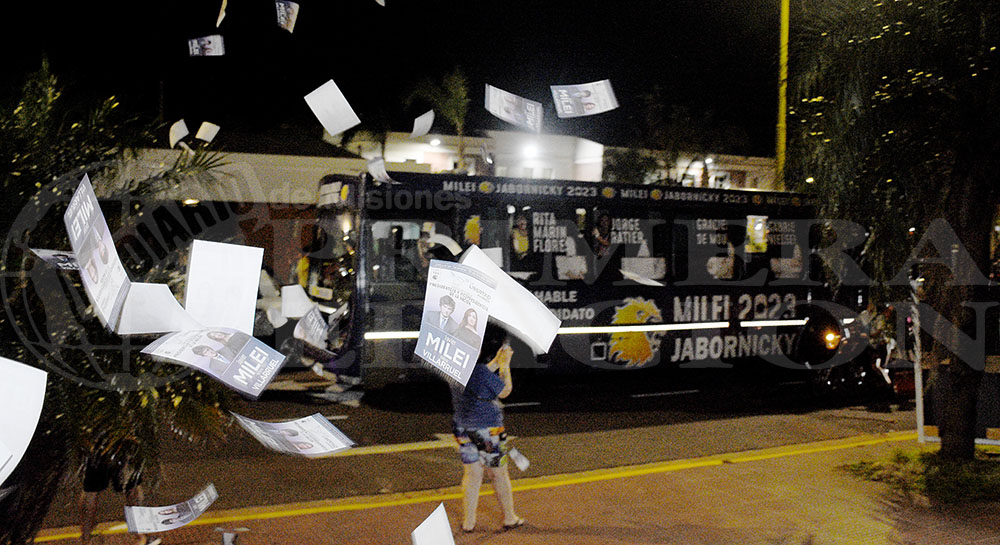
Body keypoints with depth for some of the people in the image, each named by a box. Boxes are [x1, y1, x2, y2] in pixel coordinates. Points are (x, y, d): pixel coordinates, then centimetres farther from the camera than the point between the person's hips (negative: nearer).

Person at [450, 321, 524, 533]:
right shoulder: (480, 371, -24)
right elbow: (505, 391, -10)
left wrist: (497, 362, 15)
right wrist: (505, 365, -2)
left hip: (463, 428, 7)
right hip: (486, 430, -7)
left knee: (471, 474, 15)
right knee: (499, 474, 11)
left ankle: (468, 522, 19)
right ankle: (509, 518, 25)